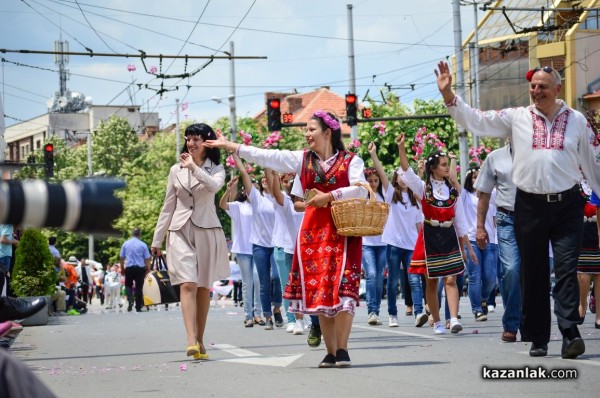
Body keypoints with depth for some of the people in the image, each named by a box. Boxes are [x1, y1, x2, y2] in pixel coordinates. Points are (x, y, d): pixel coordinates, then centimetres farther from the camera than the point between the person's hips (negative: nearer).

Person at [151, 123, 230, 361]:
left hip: (207, 231, 0)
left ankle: (200, 340, 15)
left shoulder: (216, 169, 6)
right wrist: (157, 239, 13)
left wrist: (194, 167, -19)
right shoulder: (176, 170, 12)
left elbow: (214, 186, -18)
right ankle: (191, 341, -27)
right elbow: (168, 206, 14)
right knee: (188, 285, -15)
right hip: (180, 231, 0)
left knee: (204, 287, 5)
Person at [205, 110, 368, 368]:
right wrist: (228, 146, 6)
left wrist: (329, 196, -12)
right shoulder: (302, 159, 13)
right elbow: (264, 156, 10)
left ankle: (342, 349, -10)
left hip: (342, 231, -4)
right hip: (313, 231, 4)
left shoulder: (350, 161, 4)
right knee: (318, 289, 0)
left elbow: (361, 190, -7)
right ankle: (330, 352, 4)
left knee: (341, 288, -13)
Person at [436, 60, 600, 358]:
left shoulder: (576, 120, 7)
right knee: (533, 274, 5)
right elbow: (476, 120, 2)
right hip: (530, 206, 1)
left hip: (567, 205, -1)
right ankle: (538, 338, 12)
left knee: (567, 269, -10)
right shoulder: (516, 118, 6)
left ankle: (570, 333, -15)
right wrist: (448, 94, -9)